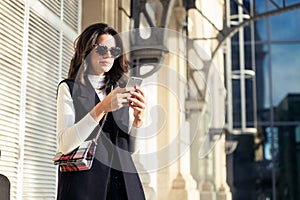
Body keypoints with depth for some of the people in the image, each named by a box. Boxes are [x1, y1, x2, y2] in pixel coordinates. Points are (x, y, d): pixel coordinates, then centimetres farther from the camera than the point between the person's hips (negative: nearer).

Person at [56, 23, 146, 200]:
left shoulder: (120, 90, 14)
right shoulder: (70, 88, 3)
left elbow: (133, 146, 8)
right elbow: (64, 145, -11)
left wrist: (138, 119, -11)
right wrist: (101, 108, -20)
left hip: (124, 183, 4)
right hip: (84, 184, -3)